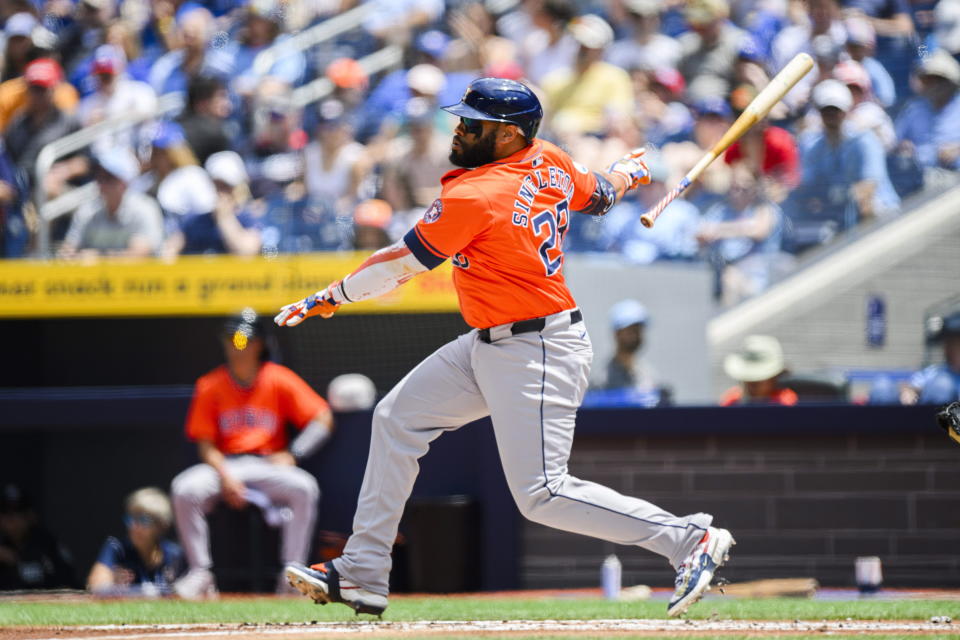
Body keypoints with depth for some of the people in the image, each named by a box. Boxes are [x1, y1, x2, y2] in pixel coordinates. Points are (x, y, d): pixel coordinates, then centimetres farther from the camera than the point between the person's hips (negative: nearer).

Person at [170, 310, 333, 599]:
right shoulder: (210, 387, 4)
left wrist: (292, 454, -13)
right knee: (185, 489, -29)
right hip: (224, 466, 1)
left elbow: (323, 419, -1)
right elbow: (206, 445, 0)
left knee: (304, 488, -32)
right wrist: (225, 477, -18)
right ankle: (200, 574, -23)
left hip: (269, 465, -1)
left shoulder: (279, 380, 2)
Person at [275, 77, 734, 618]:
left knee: (542, 496, -12)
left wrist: (328, 298, -2)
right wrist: (627, 173, 45)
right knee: (398, 418, 13)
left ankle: (690, 539, -5)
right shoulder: (550, 161, 1)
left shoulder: (472, 198, -22)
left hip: (537, 355, -11)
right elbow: (599, 196, 21)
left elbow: (396, 268, -14)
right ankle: (363, 573, 18)